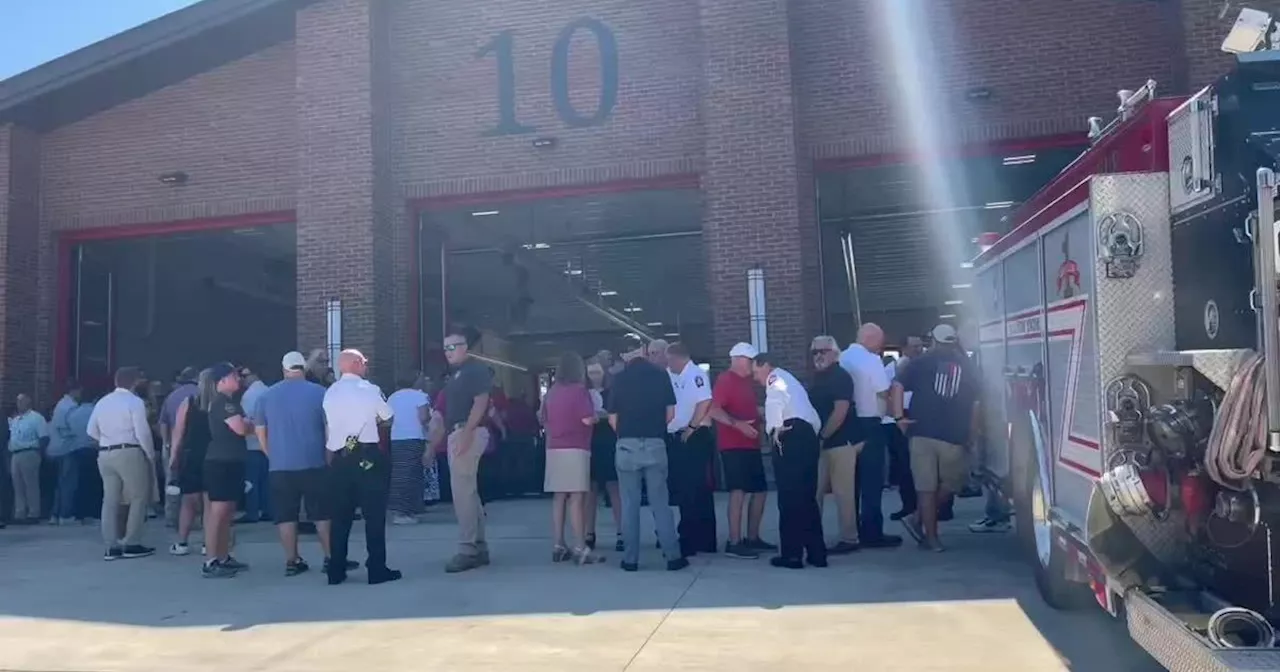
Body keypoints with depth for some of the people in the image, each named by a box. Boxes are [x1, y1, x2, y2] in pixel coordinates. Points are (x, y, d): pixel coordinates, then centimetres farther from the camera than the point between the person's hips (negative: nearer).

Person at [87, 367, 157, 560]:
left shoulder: (102, 402, 13)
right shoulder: (135, 402, -8)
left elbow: (92, 431, 15)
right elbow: (143, 433, -13)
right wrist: (151, 455, -3)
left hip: (105, 454, 7)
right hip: (129, 453, -7)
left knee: (110, 499, 8)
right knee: (138, 498, 3)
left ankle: (112, 546, 10)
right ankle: (131, 544, 3)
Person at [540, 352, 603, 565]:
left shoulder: (551, 391, 11)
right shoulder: (579, 390, -8)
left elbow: (544, 420, 19)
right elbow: (588, 420, -15)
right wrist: (598, 417, 4)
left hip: (554, 449, 7)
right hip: (575, 449, -7)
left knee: (559, 497, 10)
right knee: (576, 498, -8)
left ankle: (558, 546, 11)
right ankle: (581, 549, -10)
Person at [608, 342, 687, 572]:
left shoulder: (619, 378, 1)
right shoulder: (661, 375, 3)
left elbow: (613, 419, 1)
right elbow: (670, 413, 4)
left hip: (627, 445, 0)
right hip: (655, 444, 1)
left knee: (629, 504, 5)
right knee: (660, 502, 7)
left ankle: (630, 559, 8)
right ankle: (673, 556, 7)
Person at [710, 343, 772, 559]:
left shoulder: (746, 382, 19)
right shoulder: (725, 380, -9)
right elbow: (714, 410, -21)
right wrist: (737, 424, -30)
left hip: (751, 445, 10)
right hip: (733, 445, -9)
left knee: (760, 491, 11)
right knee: (739, 491, -13)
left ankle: (752, 538, 21)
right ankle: (734, 543, -11)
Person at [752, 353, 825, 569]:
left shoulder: (775, 377, 4)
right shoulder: (790, 380, 31)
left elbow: (775, 401, -19)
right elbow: (813, 415, 28)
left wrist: (774, 429, -14)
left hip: (790, 438, -9)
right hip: (808, 436, 9)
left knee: (789, 498, -4)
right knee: (807, 498, 13)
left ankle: (792, 554, -2)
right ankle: (817, 553, 16)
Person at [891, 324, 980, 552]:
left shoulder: (922, 362, 8)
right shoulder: (966, 366, 12)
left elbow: (898, 386, -4)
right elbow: (975, 403, 10)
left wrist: (899, 417, -3)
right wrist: (971, 434, 16)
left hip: (922, 433, 0)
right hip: (954, 436, 1)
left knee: (926, 487, 4)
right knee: (951, 483, 19)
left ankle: (931, 538, 6)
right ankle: (918, 519, 12)